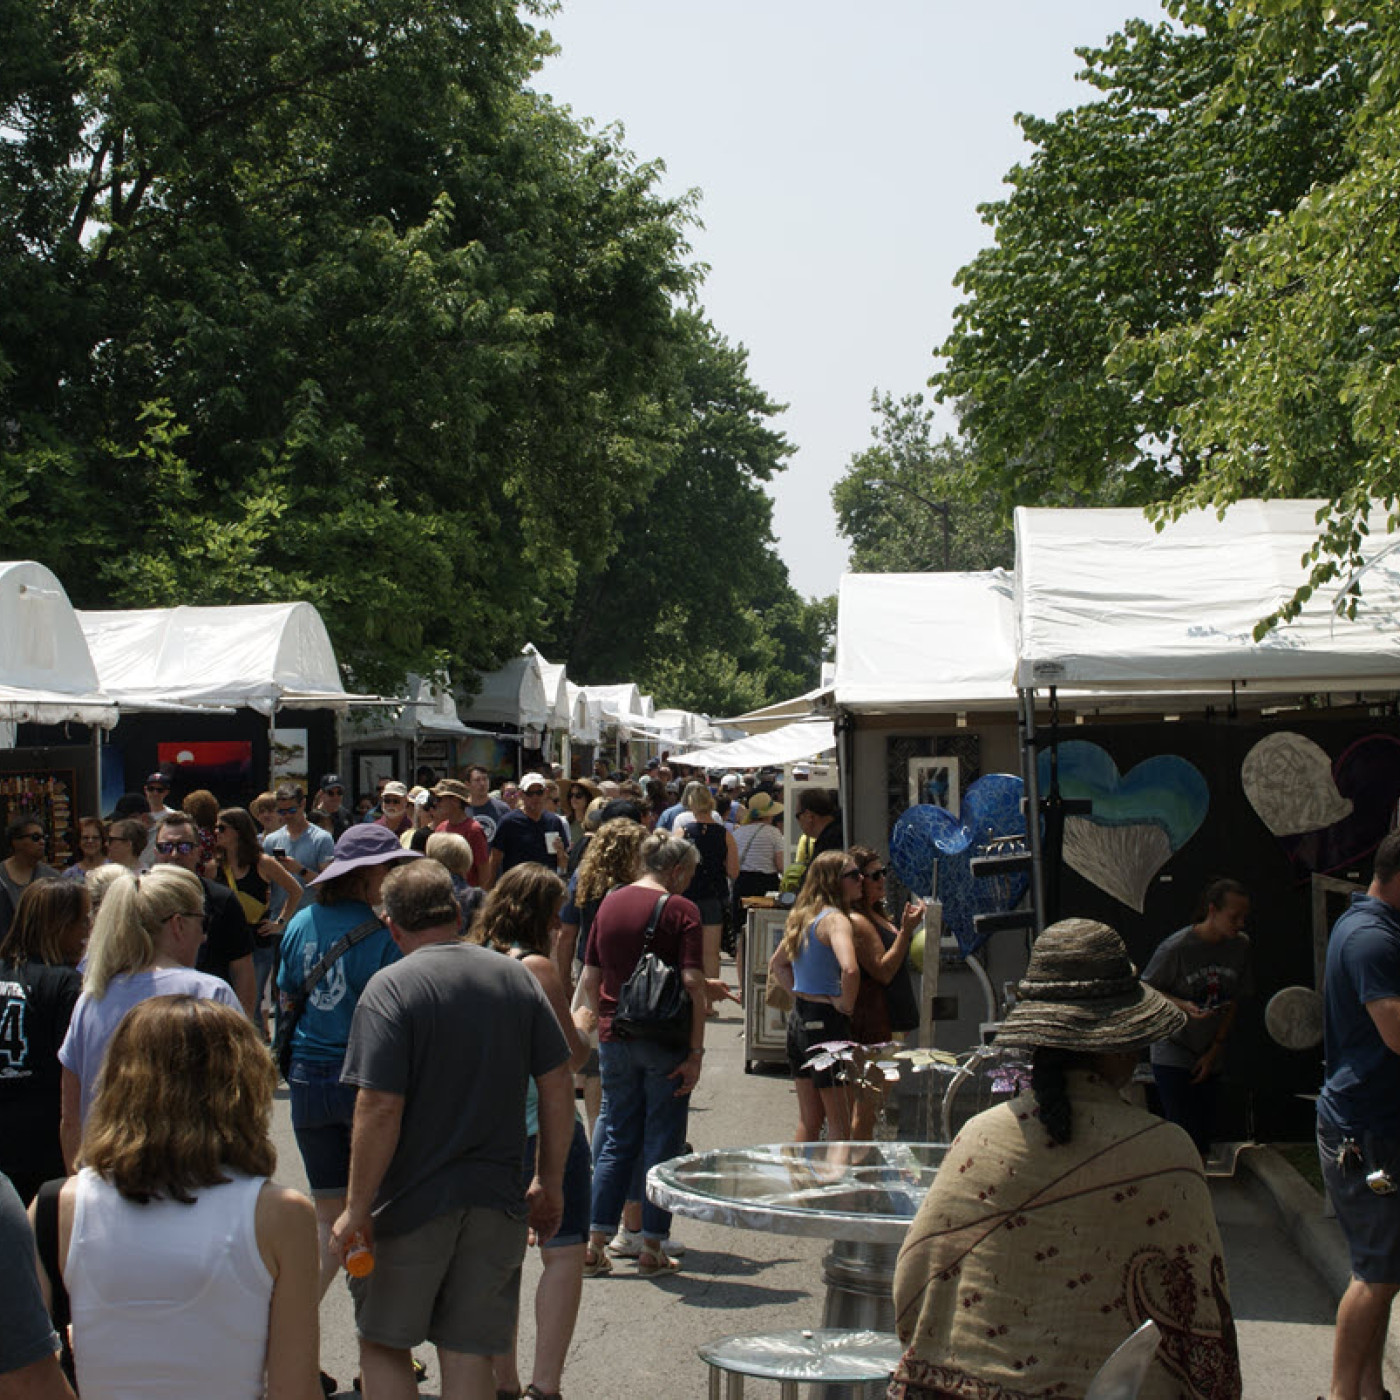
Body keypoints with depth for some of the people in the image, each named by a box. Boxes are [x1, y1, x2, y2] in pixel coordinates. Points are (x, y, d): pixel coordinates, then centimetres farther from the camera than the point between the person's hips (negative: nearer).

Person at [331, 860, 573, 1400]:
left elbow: (379, 1109, -19)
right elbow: (558, 1087, 5)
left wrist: (357, 1209, -11)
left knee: (383, 1344, 14)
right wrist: (549, 1183, 14)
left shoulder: (390, 988, -13)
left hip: (412, 1204, -4)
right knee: (469, 1355, 10)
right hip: (496, 1203, 4)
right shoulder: (516, 977, 3)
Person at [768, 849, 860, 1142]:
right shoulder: (834, 919, -16)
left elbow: (776, 964, 25)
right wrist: (847, 1003, -18)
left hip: (797, 1017, 9)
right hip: (826, 1019, -9)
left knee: (808, 1119, 17)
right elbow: (849, 969, -34)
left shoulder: (802, 917, 11)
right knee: (840, 1126, 0)